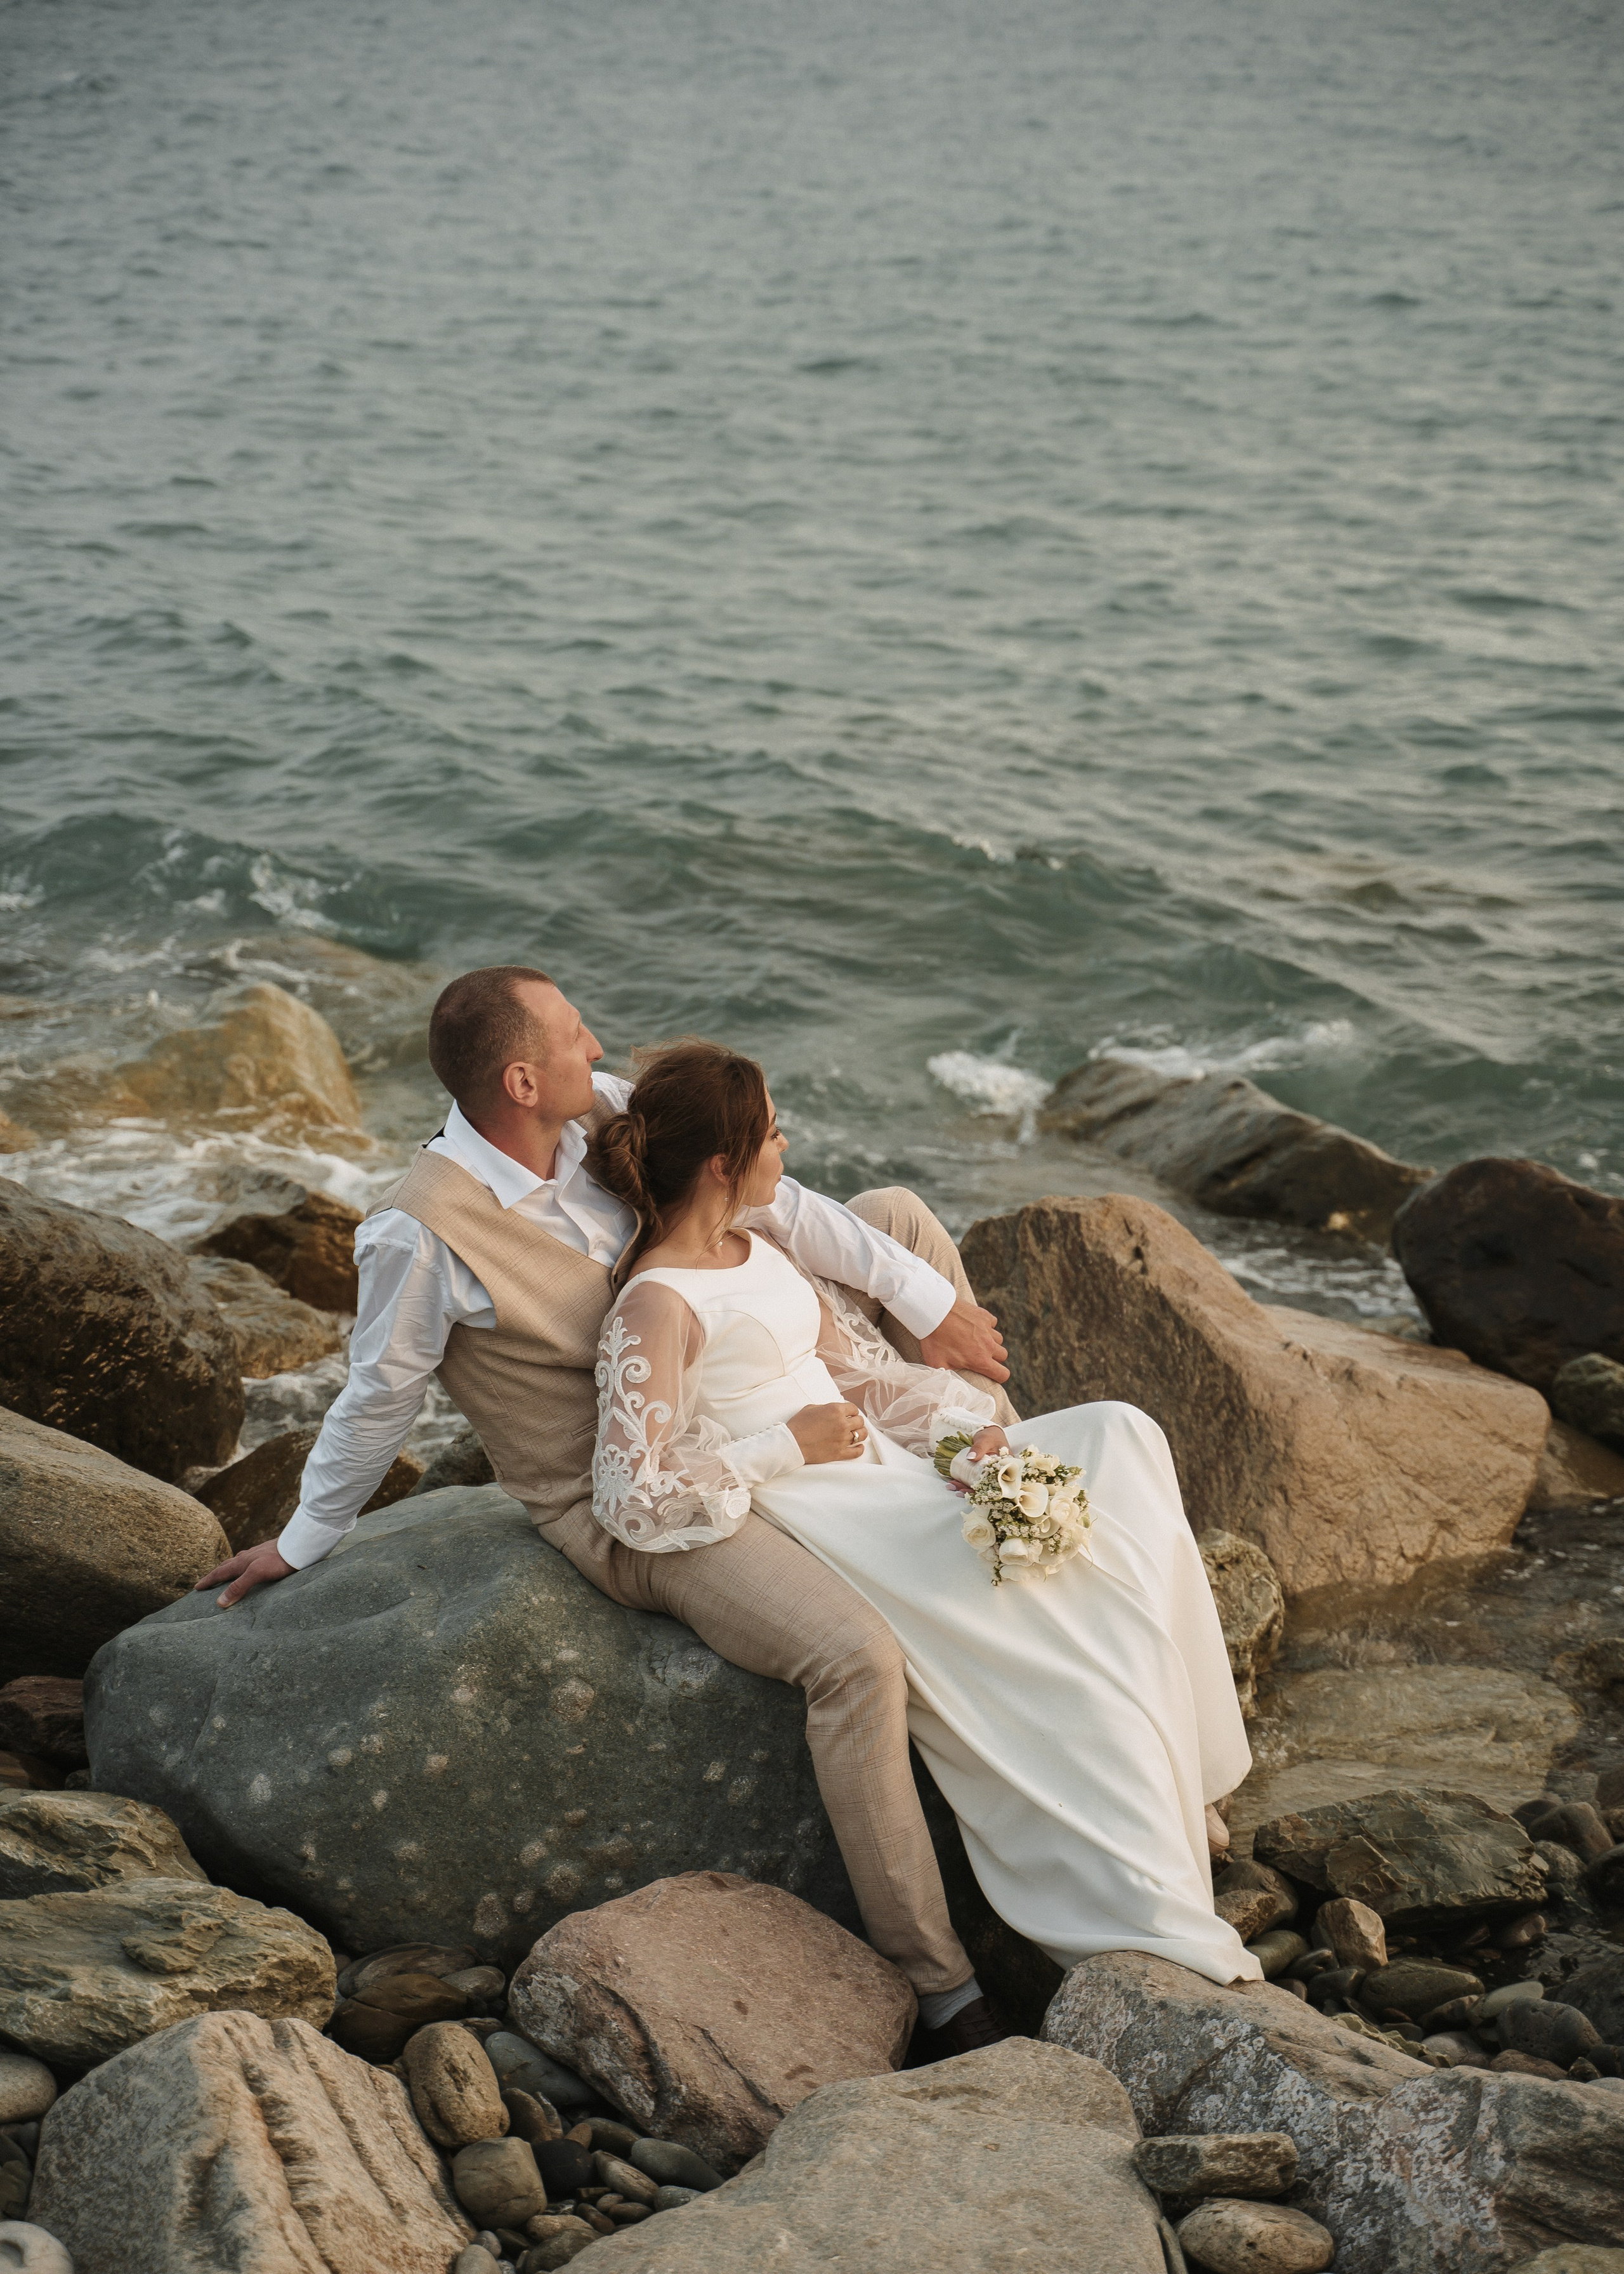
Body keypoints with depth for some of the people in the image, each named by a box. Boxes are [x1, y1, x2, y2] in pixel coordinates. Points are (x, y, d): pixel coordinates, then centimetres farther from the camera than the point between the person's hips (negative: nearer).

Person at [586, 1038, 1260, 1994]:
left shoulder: (760, 1241, 12)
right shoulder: (656, 1307, -15)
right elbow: (632, 1501, -20)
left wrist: (966, 1427, -1)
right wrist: (789, 1445, -15)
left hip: (881, 1475, 10)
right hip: (789, 1519, -9)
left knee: (1117, 1440, -4)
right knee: (1050, 1626, -23)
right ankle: (1139, 1922, -18)